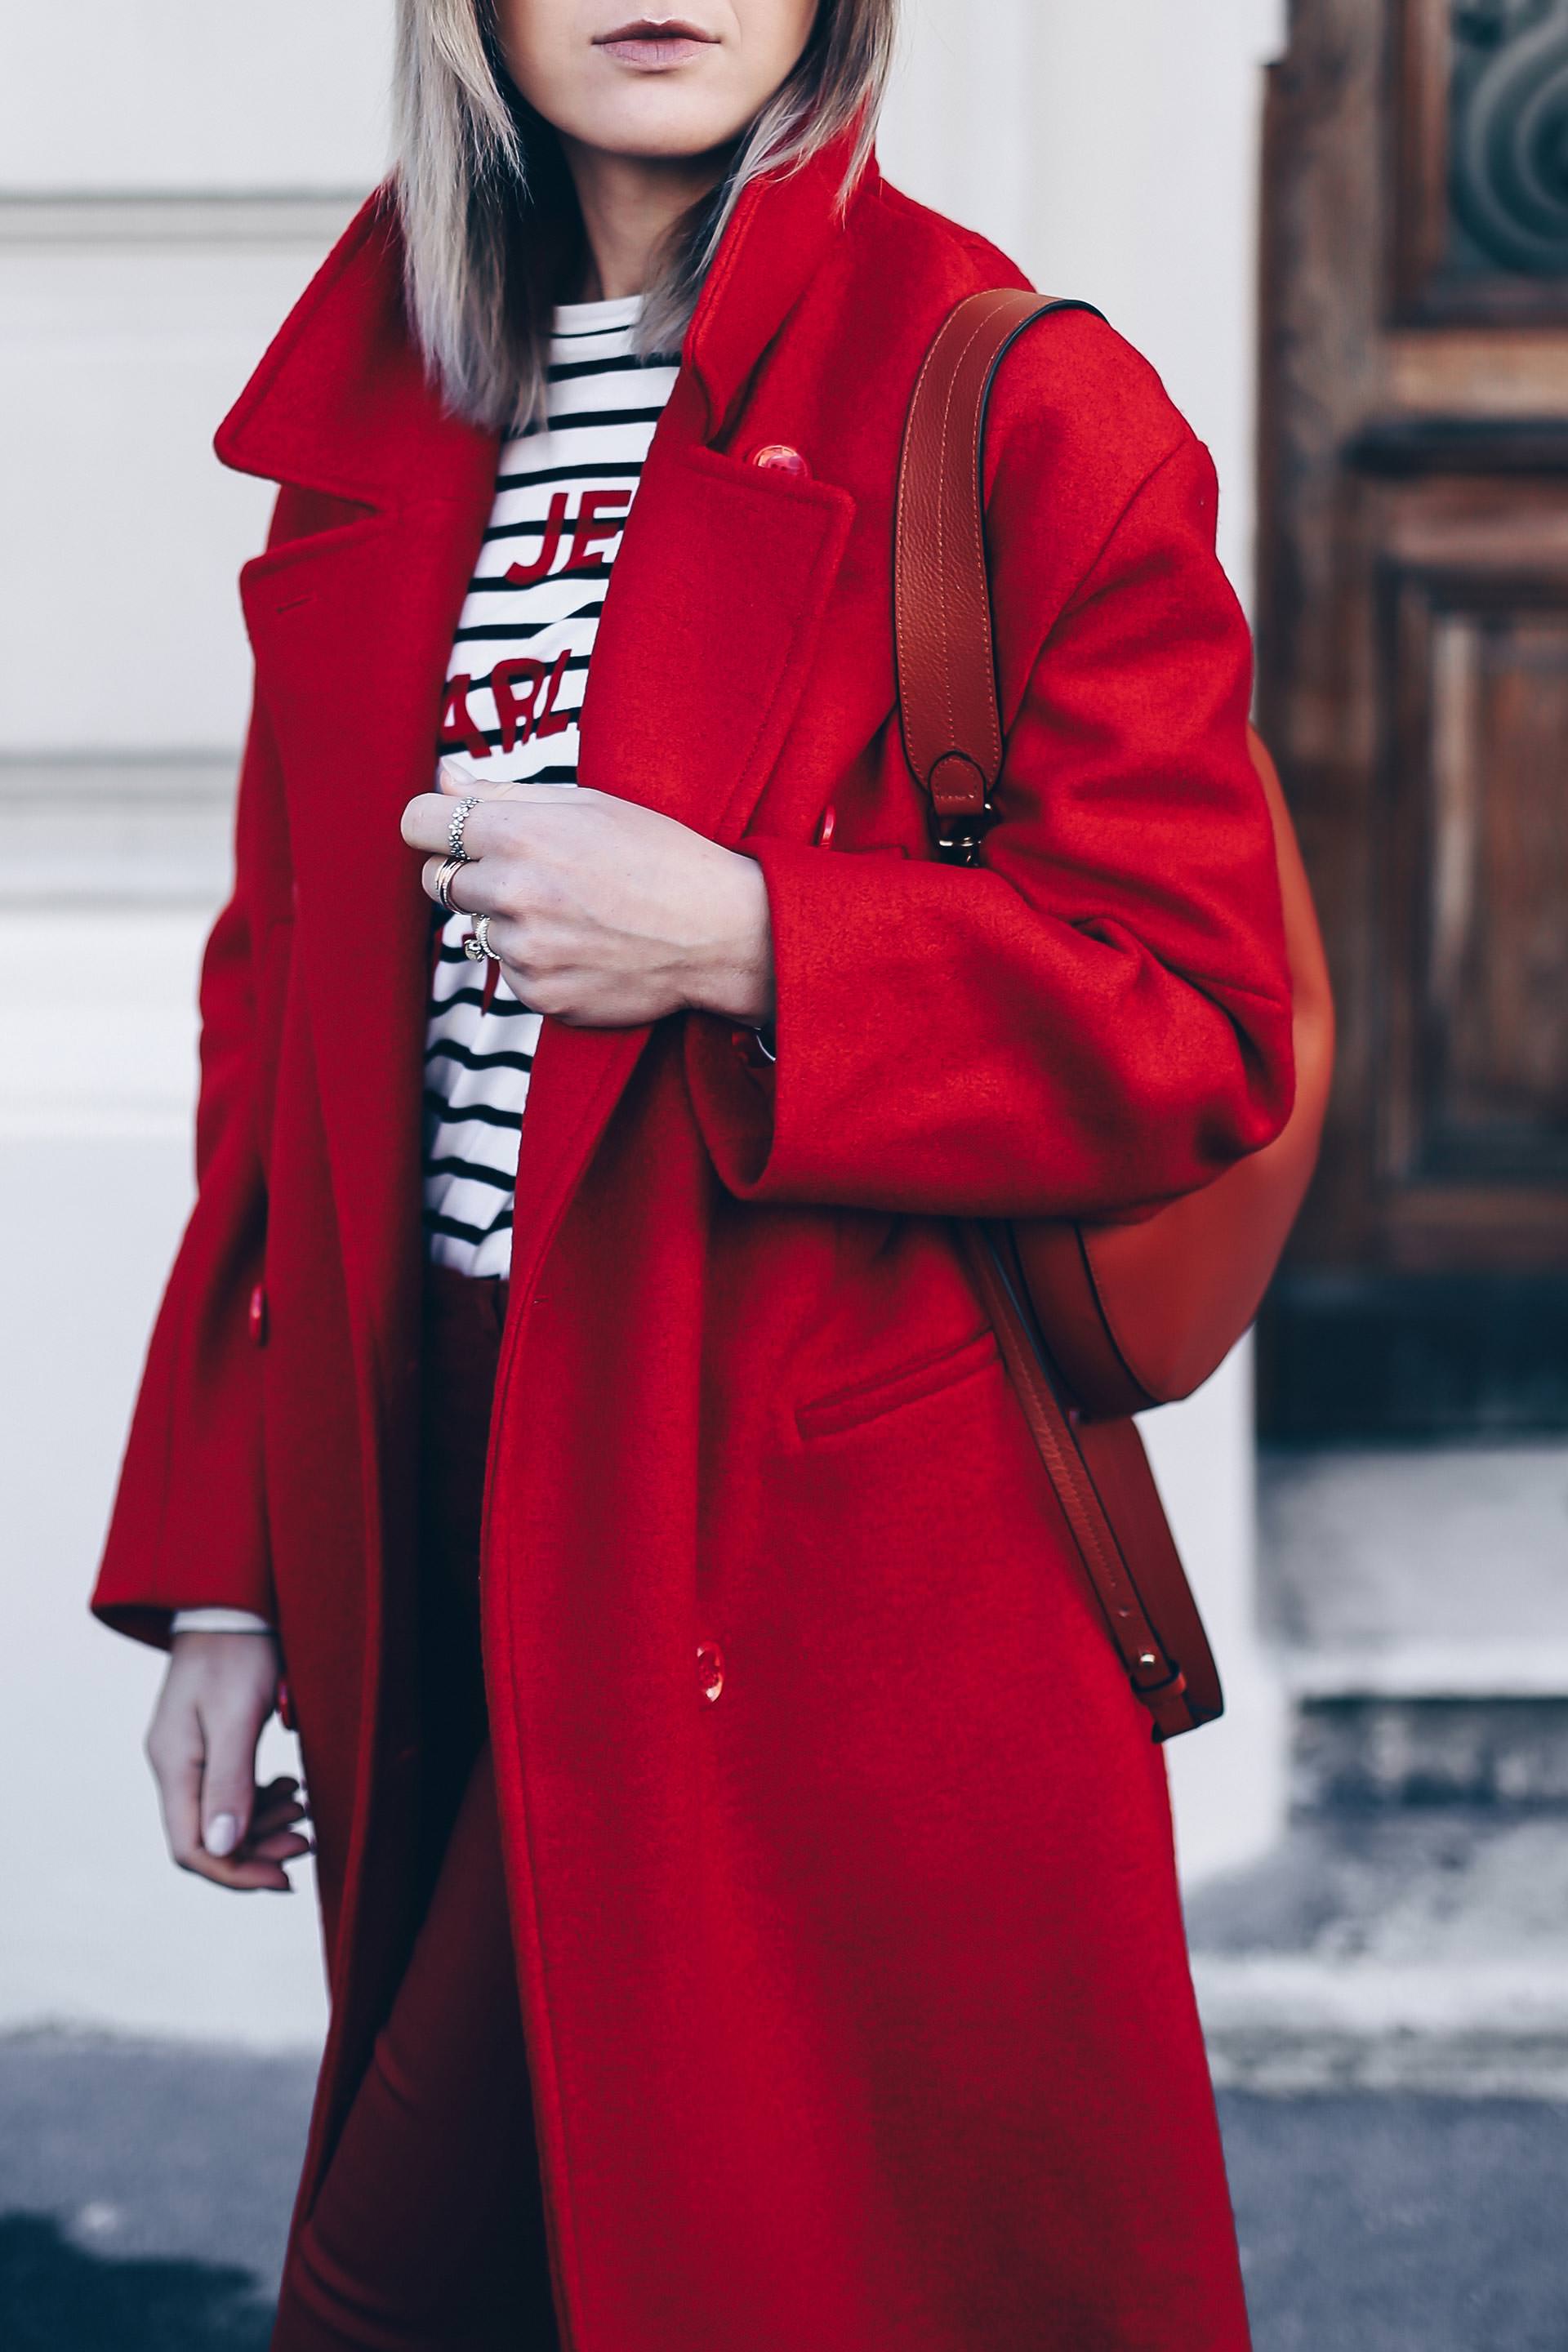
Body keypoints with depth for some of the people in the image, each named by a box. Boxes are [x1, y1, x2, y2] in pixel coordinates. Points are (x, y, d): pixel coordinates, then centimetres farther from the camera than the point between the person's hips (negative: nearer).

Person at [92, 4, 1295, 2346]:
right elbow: (283, 1004, 14)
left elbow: (1201, 1022, -8)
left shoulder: (1016, 413, -6)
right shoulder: (382, 419, 12)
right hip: (435, 1519, 6)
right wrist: (223, 1570, 11)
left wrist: (745, 943, -22)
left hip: (829, 1571, -5)